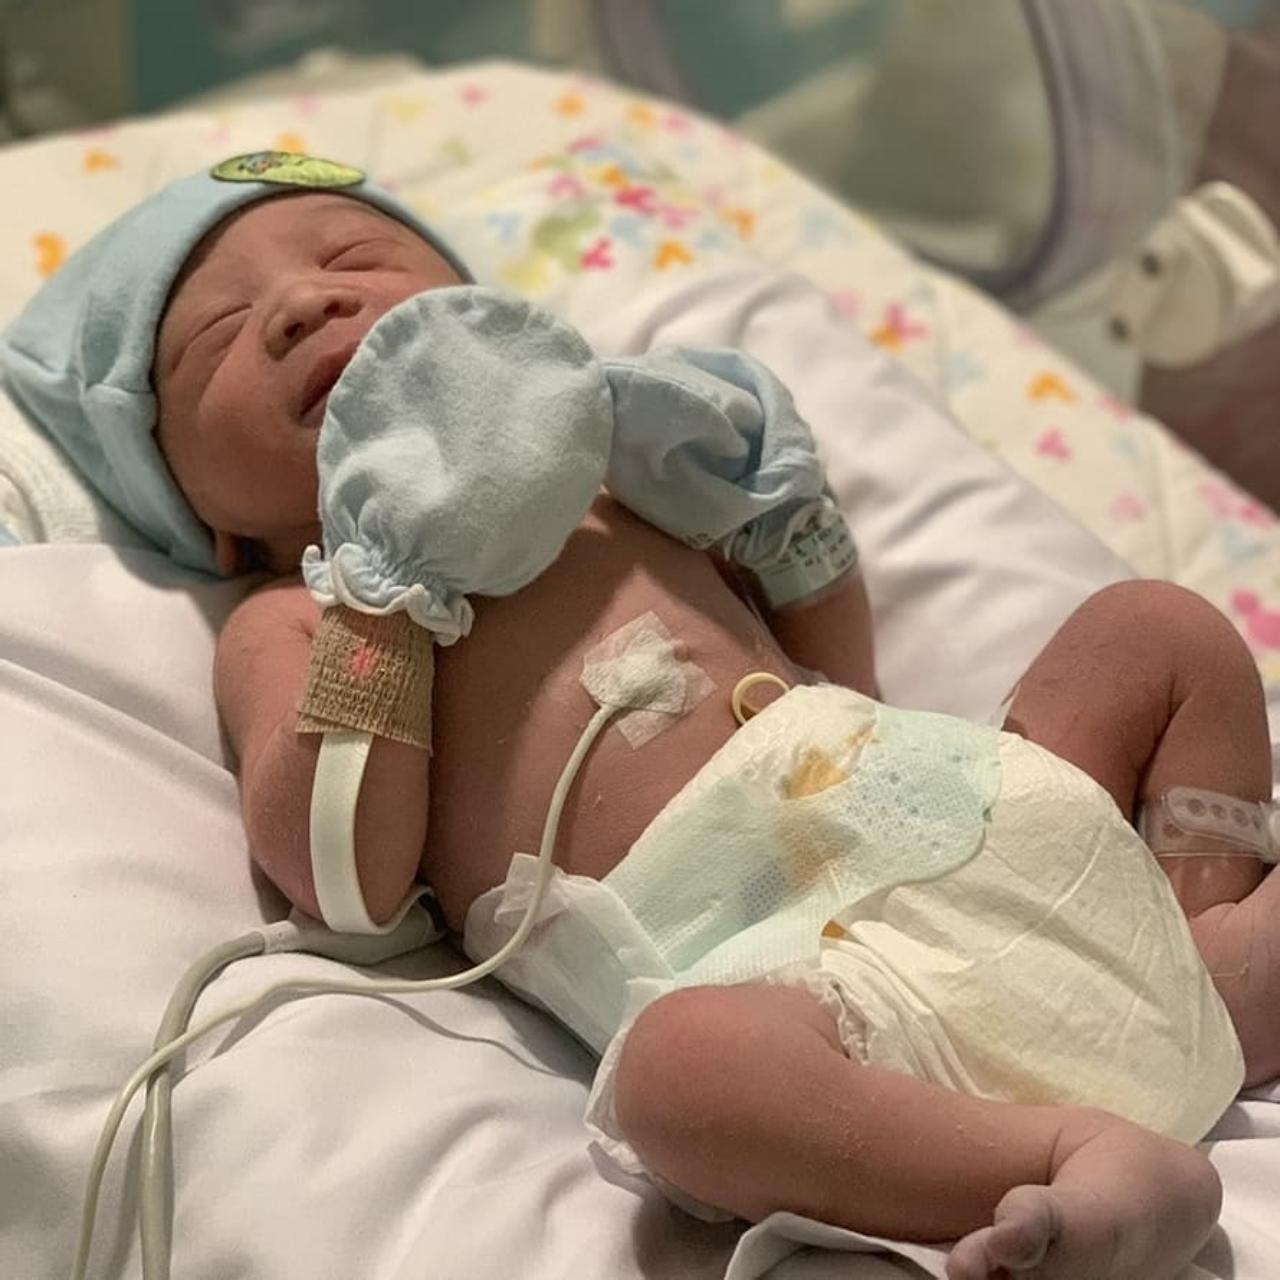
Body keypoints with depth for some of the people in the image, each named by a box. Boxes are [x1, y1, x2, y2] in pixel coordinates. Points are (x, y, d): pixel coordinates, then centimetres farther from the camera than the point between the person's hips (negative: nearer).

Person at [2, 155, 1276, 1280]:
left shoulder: (614, 486, 25)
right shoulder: (286, 626, 12)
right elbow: (346, 880, -7)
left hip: (946, 820, 7)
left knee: (1159, 627, 12)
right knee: (676, 1063, -39)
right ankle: (1075, 1152, -33)